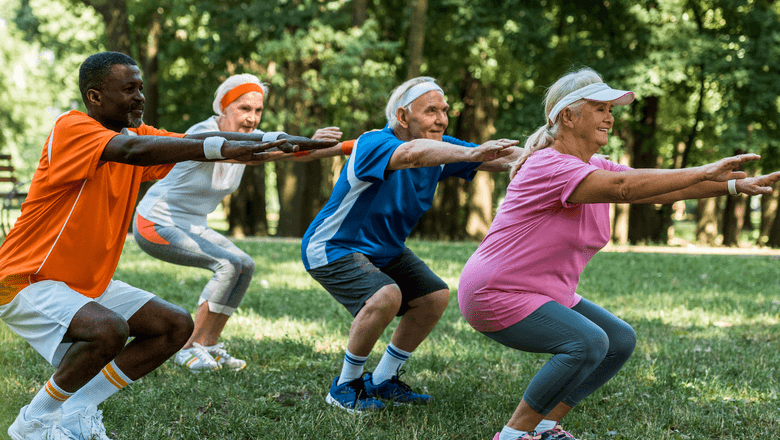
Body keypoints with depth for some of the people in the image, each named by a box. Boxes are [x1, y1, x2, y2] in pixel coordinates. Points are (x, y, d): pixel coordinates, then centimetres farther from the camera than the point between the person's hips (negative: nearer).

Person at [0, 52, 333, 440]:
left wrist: (279, 142, -21)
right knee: (108, 329, -33)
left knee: (177, 326, 3)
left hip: (89, 283, 9)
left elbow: (197, 140, -7)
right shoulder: (71, 129, -20)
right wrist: (220, 148, -47)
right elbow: (133, 150, -38)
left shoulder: (135, 131, 4)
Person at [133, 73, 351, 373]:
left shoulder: (248, 135, -2)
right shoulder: (202, 134, -27)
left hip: (190, 225, 9)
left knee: (245, 266, 0)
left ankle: (210, 347, 7)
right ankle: (190, 349, -12)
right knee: (228, 264, -19)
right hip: (156, 223, -9)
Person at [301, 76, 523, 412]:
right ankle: (345, 386, -11)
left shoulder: (439, 148, -6)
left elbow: (501, 158, -12)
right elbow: (411, 153, -53)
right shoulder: (373, 144, -30)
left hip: (383, 250, 9)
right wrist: (470, 153, -66)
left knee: (435, 297, 4)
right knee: (385, 296, -30)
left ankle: (382, 381, 18)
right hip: (332, 248, -9)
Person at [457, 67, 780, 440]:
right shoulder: (549, 166, -22)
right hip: (497, 295, -10)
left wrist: (735, 185, -10)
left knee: (620, 341, 6)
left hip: (547, 294, 10)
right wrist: (705, 172, -38)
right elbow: (623, 188, -36)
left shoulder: (596, 168, 8)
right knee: (588, 343, -26)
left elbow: (661, 189, 1)